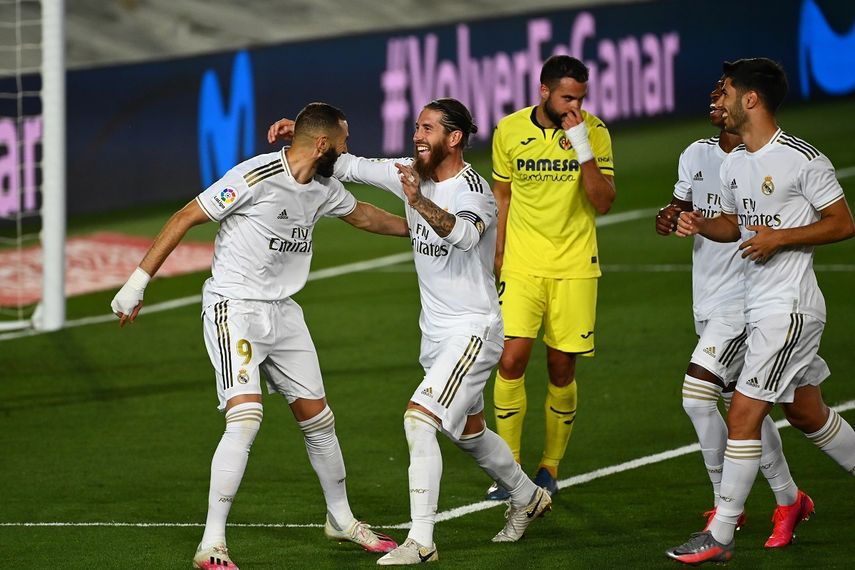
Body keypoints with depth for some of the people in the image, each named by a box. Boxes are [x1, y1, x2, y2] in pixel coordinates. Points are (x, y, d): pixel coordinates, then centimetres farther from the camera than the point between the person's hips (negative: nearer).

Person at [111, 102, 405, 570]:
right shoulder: (257, 176, -20)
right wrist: (137, 283, -15)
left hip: (282, 312, 8)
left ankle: (341, 520, 34)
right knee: (246, 417, -22)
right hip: (234, 308, -8)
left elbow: (361, 215, 28)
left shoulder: (324, 189, 5)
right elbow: (185, 218, -15)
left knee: (317, 418, 13)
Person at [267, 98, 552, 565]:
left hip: (473, 331, -9)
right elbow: (348, 166, 7)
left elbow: (465, 234, -44)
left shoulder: (471, 188, -22)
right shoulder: (411, 174, 1)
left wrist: (420, 202, -60)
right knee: (468, 431, 23)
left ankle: (421, 541, -20)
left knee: (419, 418, -22)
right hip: (436, 331, 9)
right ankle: (527, 498, 47)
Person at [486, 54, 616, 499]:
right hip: (522, 266, 0)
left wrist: (583, 149, -20)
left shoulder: (593, 132, -4)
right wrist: (498, 257, 13)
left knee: (562, 370, 2)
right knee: (511, 361, -13)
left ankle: (550, 466, 19)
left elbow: (603, 202, -10)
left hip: (574, 267, 0)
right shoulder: (509, 131, 0)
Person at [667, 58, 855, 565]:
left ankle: (720, 537, -7)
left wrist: (781, 238, -19)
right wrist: (700, 224, 1)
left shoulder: (803, 160, -15)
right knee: (808, 414, 18)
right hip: (759, 306, 9)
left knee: (744, 414, -10)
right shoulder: (734, 164, 10)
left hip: (788, 308, -9)